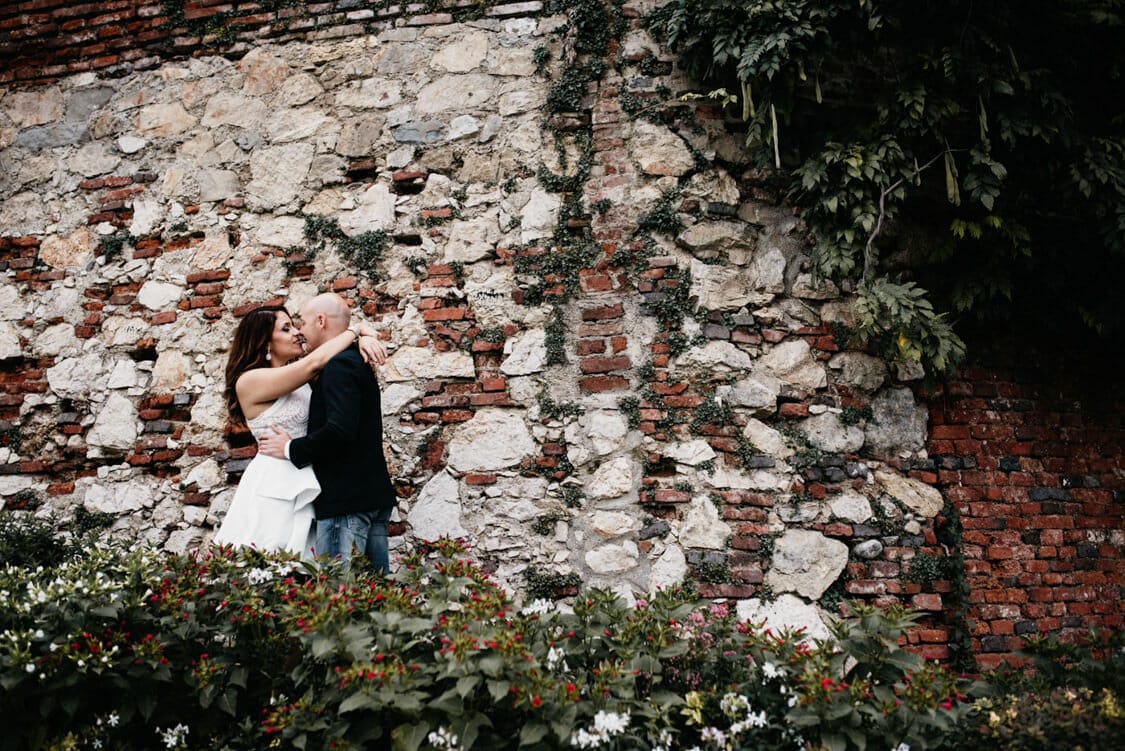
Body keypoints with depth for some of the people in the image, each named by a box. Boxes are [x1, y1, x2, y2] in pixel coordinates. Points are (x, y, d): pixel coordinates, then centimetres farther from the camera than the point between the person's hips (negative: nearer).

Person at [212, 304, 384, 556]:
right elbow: (315, 362, -19)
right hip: (274, 486, -7)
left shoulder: (300, 379, 11)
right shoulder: (250, 380, -11)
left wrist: (362, 339, -10)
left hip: (300, 487, 7)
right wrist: (356, 331, -9)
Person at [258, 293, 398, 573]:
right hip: (373, 495, 10)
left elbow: (340, 429, -24)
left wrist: (292, 449, -12)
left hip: (347, 500, -10)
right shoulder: (356, 362, 18)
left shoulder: (339, 365, -12)